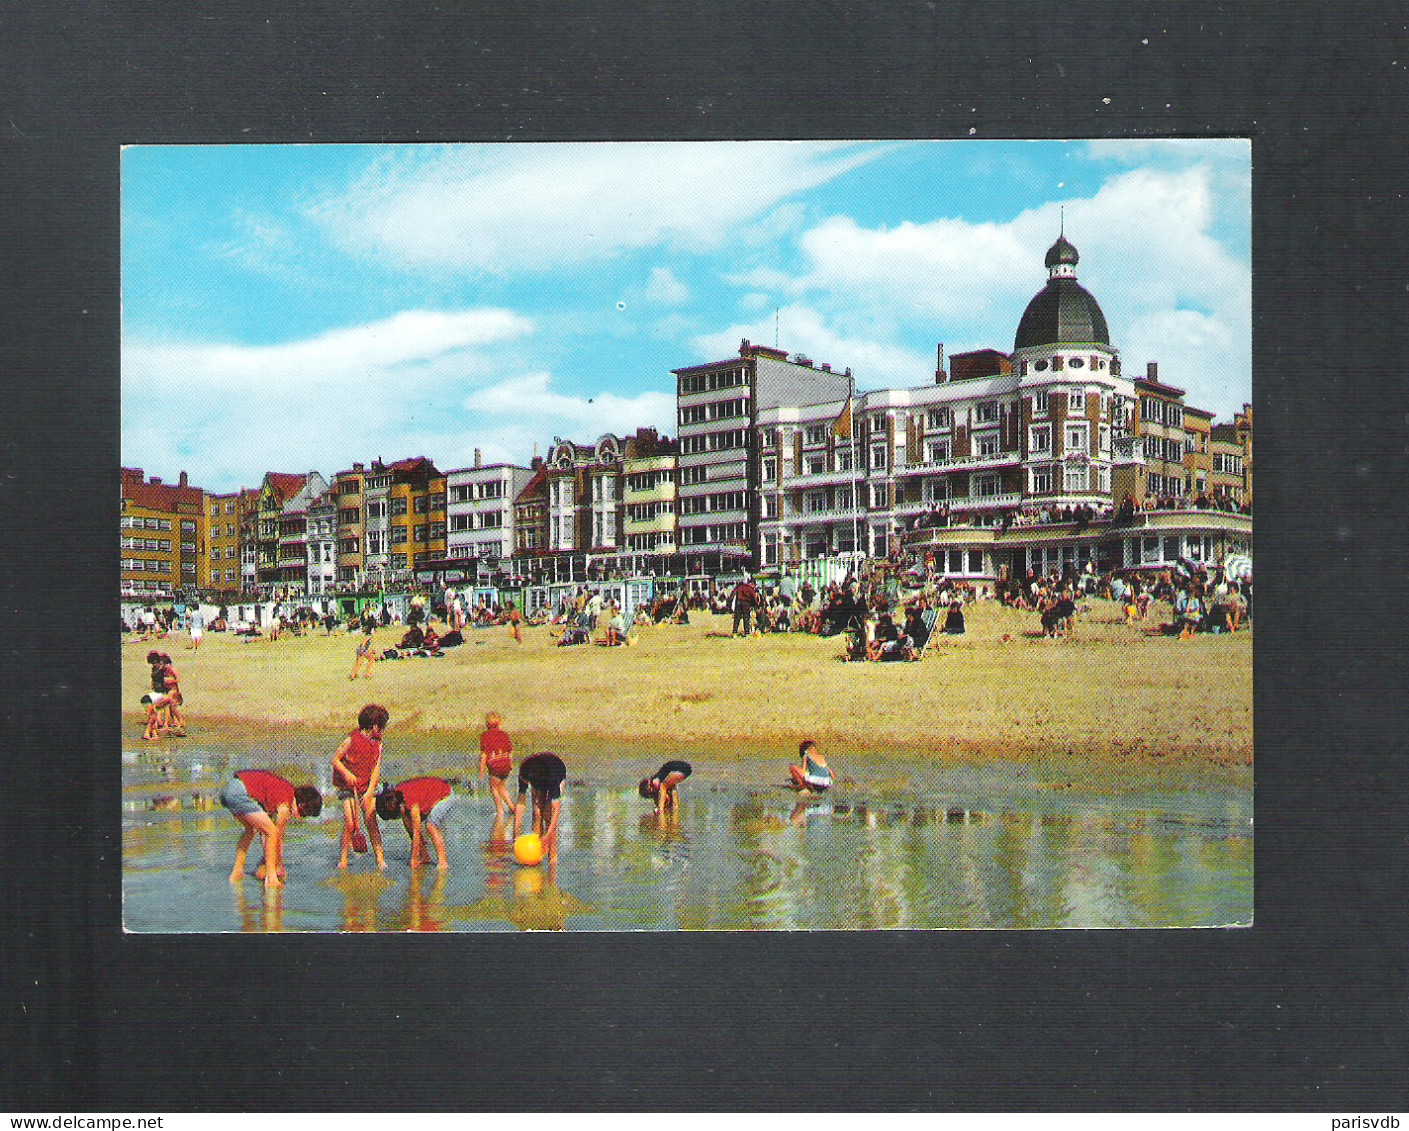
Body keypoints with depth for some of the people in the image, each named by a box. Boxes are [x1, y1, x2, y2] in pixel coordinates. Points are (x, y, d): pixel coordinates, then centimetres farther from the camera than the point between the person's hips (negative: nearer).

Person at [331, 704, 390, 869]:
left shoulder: (378, 745, 1)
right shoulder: (352, 740, -12)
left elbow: (376, 770, -2)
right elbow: (335, 760, -4)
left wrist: (369, 793, -12)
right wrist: (347, 774, -20)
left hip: (367, 788, 3)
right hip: (349, 787, -3)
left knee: (372, 822, -5)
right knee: (350, 824, -10)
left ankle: (380, 859, -1)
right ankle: (342, 860, 2)